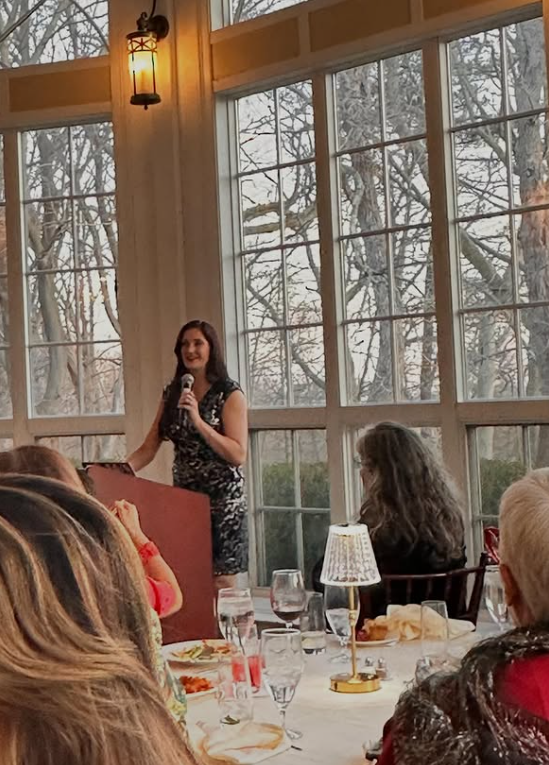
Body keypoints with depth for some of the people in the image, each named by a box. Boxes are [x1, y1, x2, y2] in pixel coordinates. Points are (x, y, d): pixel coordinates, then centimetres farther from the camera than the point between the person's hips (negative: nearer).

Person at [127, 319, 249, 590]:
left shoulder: (229, 394, -6)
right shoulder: (172, 394, 8)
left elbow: (238, 455, -15)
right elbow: (148, 449, 6)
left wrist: (198, 421, -22)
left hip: (222, 498, -5)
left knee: (220, 584, -1)